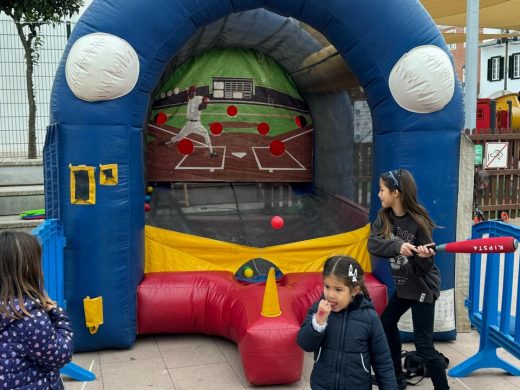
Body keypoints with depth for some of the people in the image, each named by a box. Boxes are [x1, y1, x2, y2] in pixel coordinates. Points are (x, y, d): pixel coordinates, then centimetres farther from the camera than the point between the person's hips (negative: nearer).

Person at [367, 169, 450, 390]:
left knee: (423, 344, -8)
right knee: (386, 323, 20)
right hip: (403, 284, 8)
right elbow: (373, 244, -21)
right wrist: (398, 245, -37)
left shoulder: (418, 222, -23)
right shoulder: (384, 216, -6)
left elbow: (423, 267, -19)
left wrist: (424, 256, -41)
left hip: (422, 287, -8)